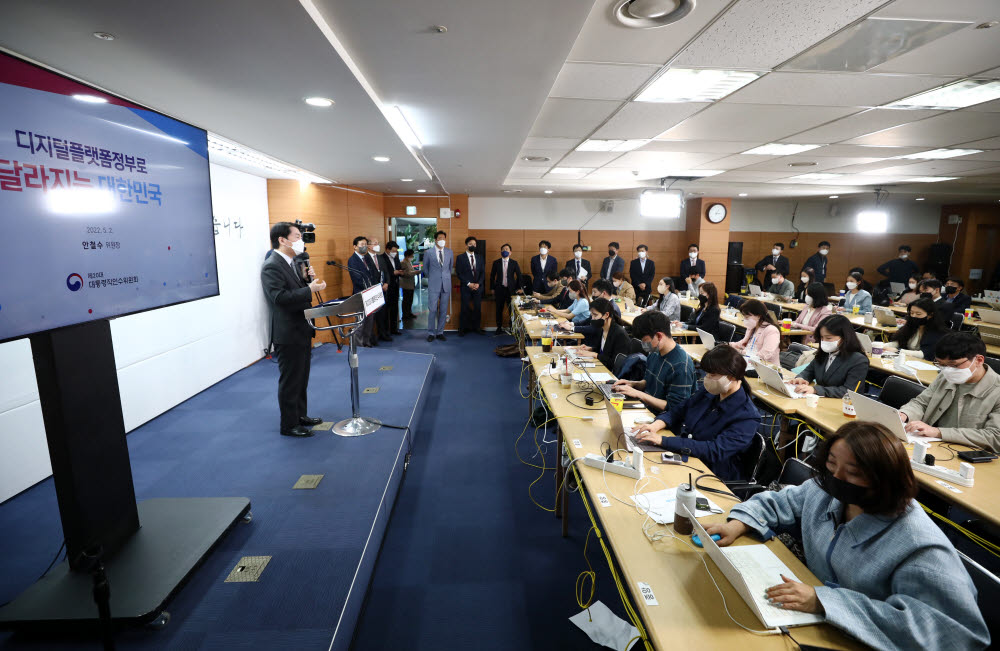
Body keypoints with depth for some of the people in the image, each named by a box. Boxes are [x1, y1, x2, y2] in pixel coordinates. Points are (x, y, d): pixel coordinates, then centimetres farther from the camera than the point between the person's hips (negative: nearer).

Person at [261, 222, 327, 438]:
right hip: (288, 333, -10)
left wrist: (308, 280, 1)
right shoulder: (271, 266, -17)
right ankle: (289, 425, 14)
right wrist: (309, 289, -27)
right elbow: (280, 298, -27)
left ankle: (300, 415, 33)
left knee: (301, 377, 19)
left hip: (301, 330, 10)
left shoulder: (290, 263, 13)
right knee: (290, 380, 1)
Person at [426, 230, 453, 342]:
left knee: (443, 310, 5)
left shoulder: (450, 252, 8)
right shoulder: (428, 253, 0)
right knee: (433, 310, -3)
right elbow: (425, 269, 11)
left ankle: (440, 332, 15)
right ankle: (431, 333, 8)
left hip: (446, 285, 3)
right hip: (433, 285, -2)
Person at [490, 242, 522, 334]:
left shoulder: (514, 263, 2)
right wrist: (493, 288, 5)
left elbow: (519, 276, 6)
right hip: (499, 289, 1)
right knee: (499, 309, 4)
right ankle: (499, 327, 16)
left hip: (511, 289, 0)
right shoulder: (496, 263, 3)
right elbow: (492, 276, 8)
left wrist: (519, 288, 2)